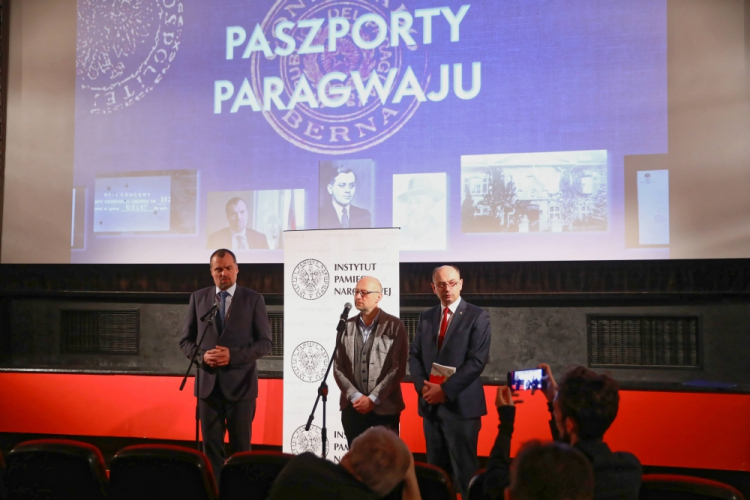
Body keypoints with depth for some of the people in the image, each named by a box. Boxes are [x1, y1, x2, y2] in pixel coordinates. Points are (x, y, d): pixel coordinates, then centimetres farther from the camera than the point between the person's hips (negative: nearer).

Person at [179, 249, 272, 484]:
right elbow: (186, 340, 9)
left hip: (240, 384, -2)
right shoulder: (198, 298, 7)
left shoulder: (253, 299, -1)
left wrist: (233, 356, -17)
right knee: (211, 447, 8)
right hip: (209, 383, 2)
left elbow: (265, 343, -4)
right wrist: (202, 355, -12)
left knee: (241, 447, 6)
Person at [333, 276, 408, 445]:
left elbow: (398, 369, -7)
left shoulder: (394, 326, -3)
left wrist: (373, 399, -11)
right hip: (353, 408, 3)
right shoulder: (347, 326, 7)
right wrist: (355, 396, -8)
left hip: (384, 408, -3)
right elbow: (338, 367, 5)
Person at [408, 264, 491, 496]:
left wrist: (445, 389, -16)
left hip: (461, 404, -5)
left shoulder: (477, 316, -4)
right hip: (431, 405, 5)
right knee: (436, 468, 12)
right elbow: (414, 356, 10)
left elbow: (477, 360, -12)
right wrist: (423, 386, -8)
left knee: (464, 470, 0)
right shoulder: (426, 317, 12)